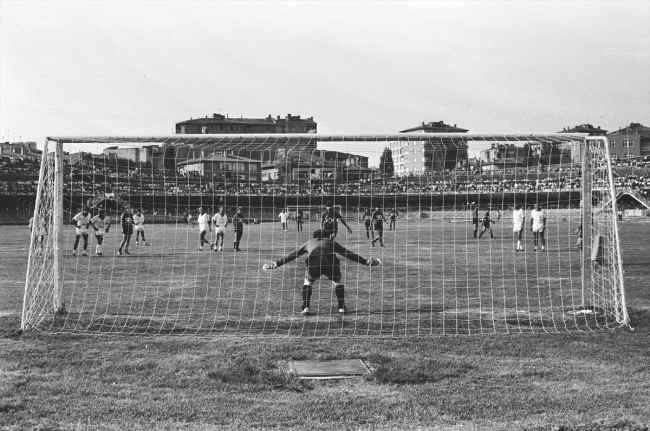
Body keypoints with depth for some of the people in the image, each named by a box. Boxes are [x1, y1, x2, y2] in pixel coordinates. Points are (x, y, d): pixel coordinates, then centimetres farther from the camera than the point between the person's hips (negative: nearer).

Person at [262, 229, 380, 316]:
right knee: (337, 282, 28)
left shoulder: (309, 242, 37)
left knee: (307, 282, 27)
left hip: (313, 262, 0)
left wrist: (275, 264, 43)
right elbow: (349, 254, 38)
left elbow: (292, 255, 37)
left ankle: (305, 308, 15)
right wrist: (366, 262, 45)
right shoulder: (332, 242, 37)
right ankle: (342, 308, 20)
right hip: (331, 262, 0)